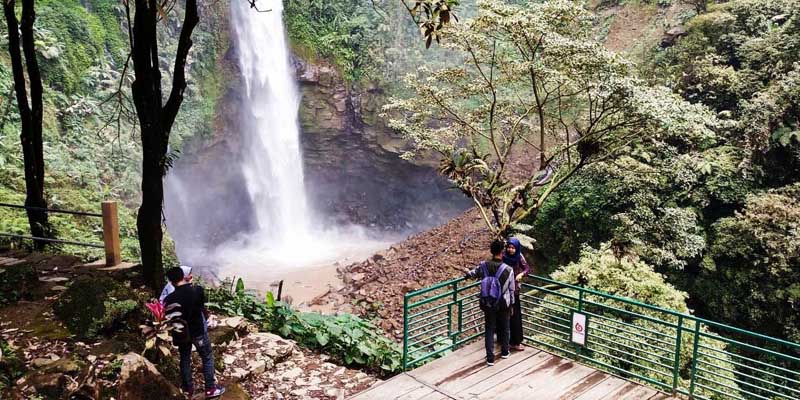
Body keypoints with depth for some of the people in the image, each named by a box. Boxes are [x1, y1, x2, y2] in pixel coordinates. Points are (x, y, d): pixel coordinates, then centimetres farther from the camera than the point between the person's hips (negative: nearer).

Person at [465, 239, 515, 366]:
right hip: (503, 305, -1)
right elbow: (511, 290, -7)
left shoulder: (483, 266, -12)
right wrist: (511, 305, 8)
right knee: (504, 328, 21)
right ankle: (504, 352, 39)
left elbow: (472, 274, 10)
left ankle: (490, 358, 12)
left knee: (489, 330, 12)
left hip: (488, 305, 1)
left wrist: (468, 272, 34)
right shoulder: (508, 270, -18)